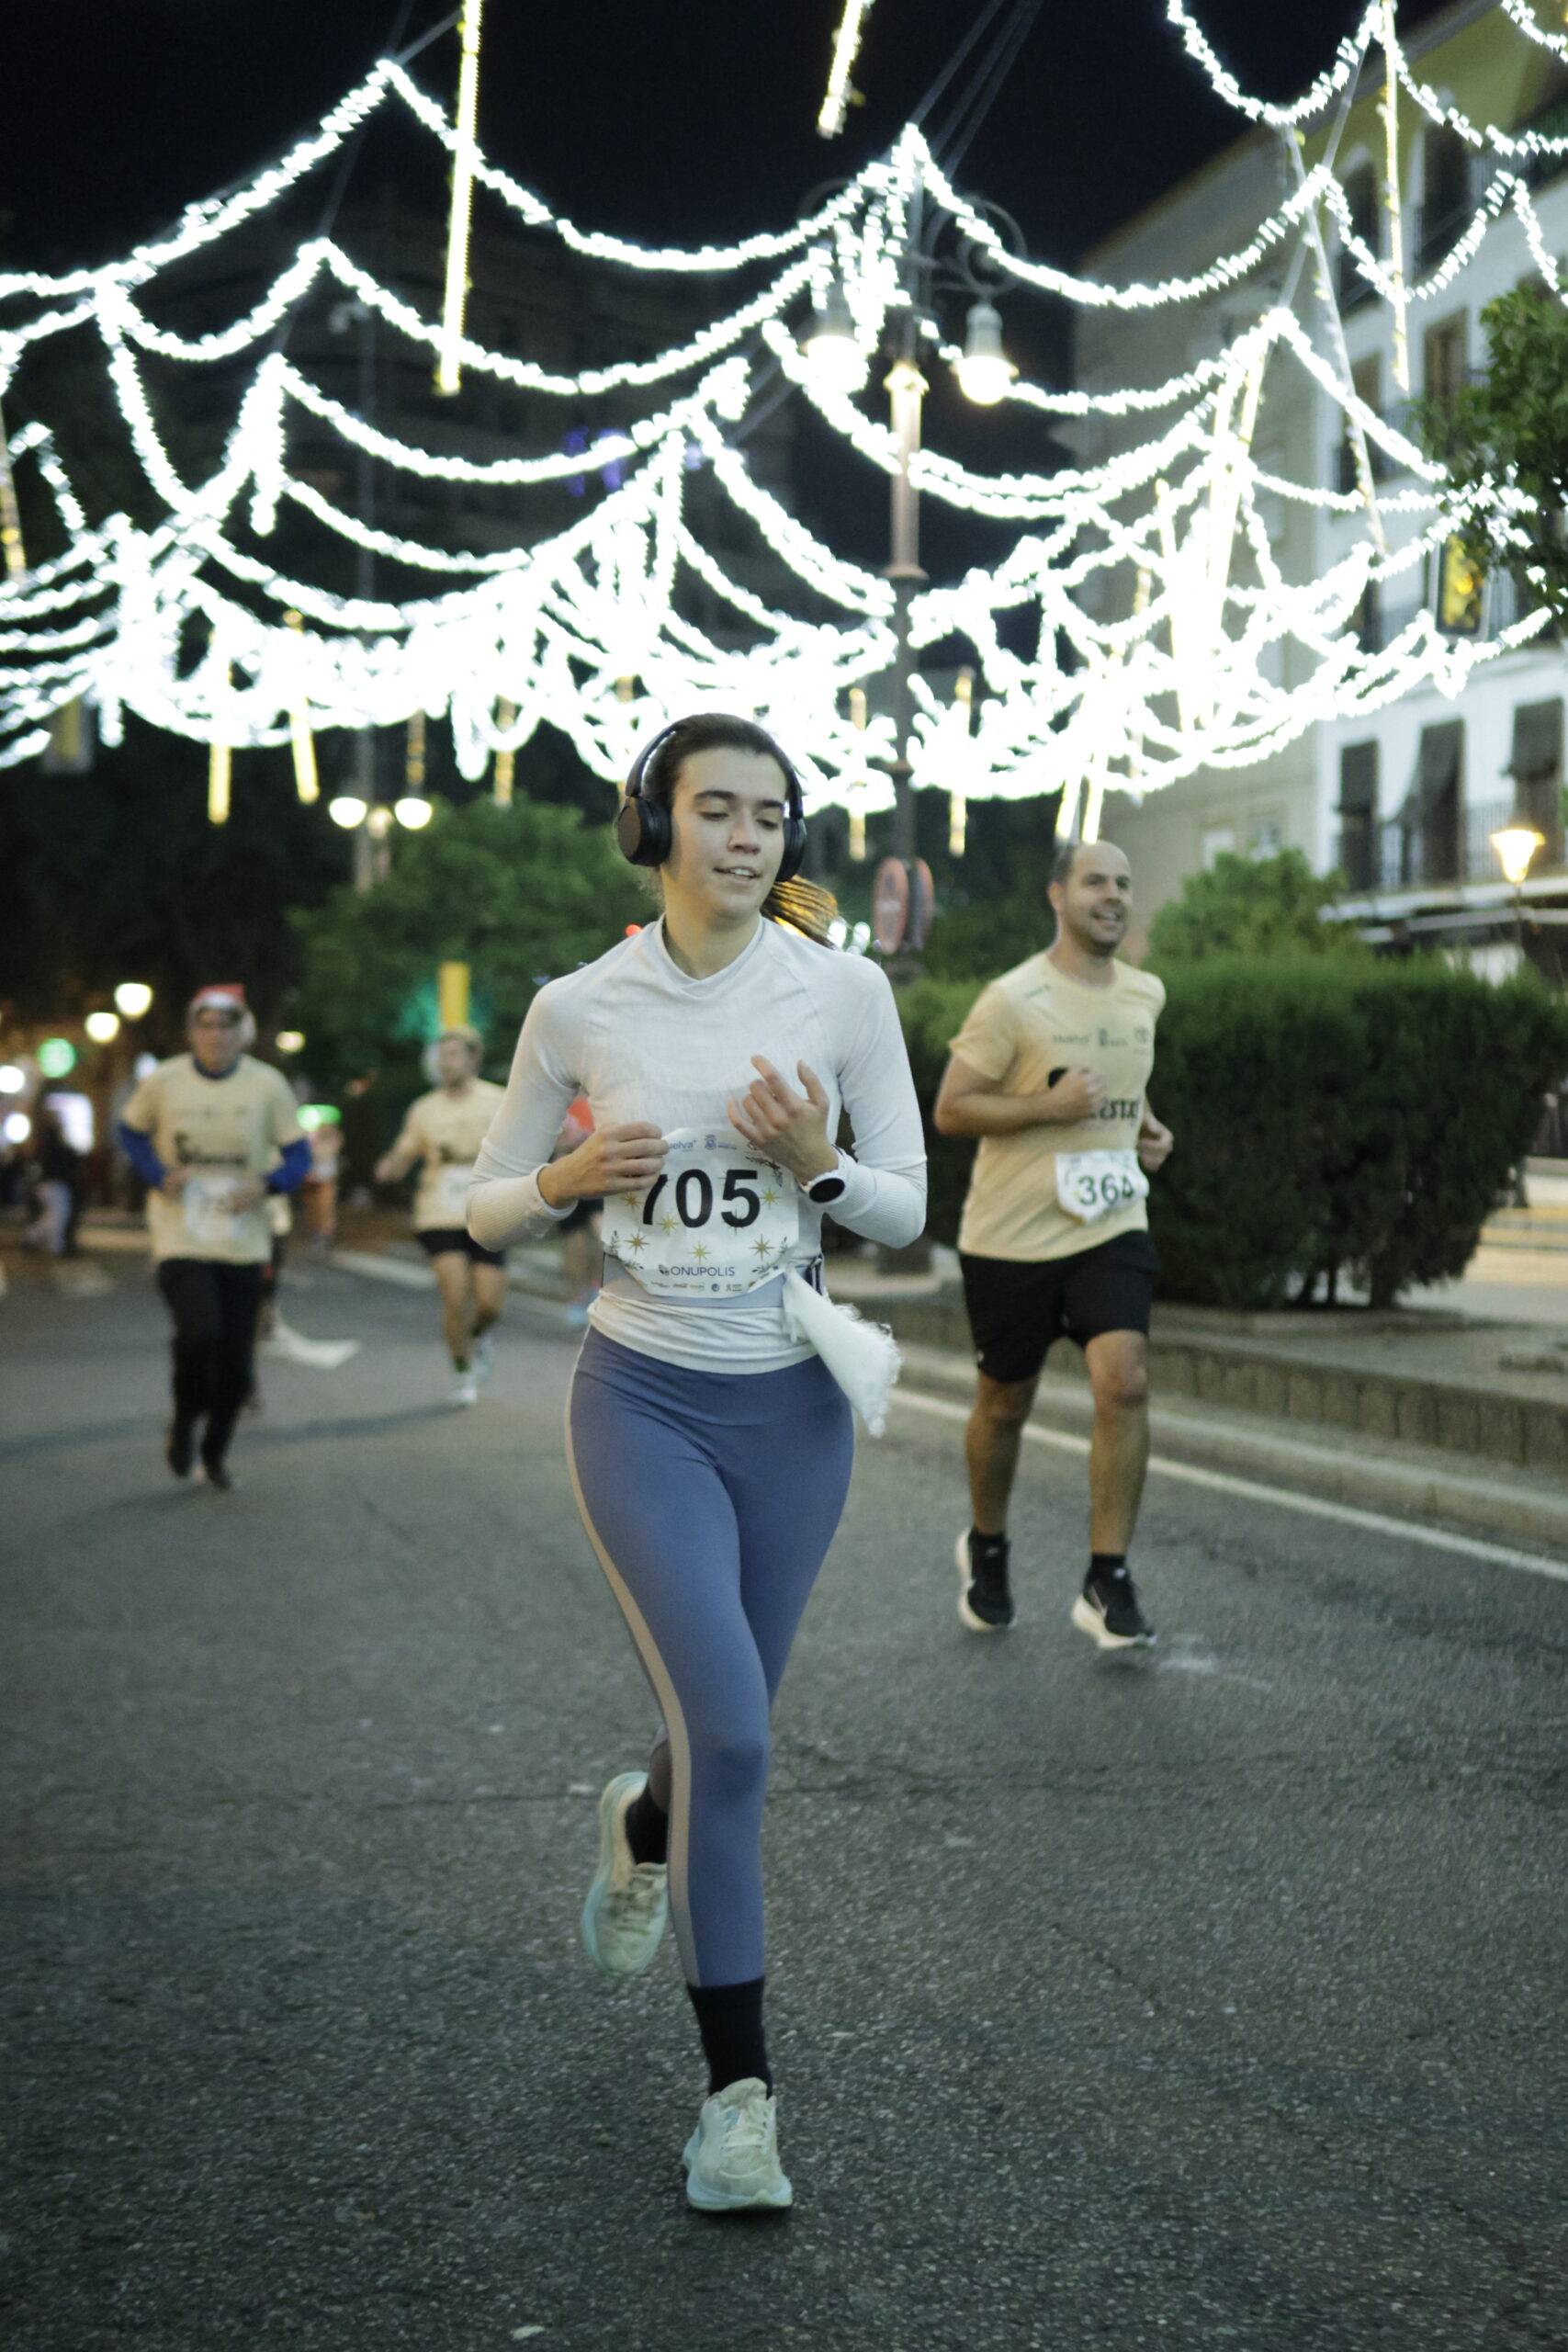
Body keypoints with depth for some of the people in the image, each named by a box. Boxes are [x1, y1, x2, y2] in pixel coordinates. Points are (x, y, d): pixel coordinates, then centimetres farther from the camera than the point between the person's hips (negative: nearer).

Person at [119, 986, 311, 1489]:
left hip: (243, 1243, 2)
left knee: (236, 1361, 5)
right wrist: (160, 1176, -6)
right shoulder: (162, 1082, -4)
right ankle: (183, 1425, 6)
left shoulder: (268, 1085, -3)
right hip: (180, 1236, -2)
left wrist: (266, 1184, -17)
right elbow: (131, 1131, 13)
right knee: (201, 1333, -24)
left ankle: (215, 1451, 30)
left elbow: (297, 1154, 4)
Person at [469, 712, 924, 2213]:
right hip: (643, 1399, -2)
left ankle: (642, 1834, 51)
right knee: (728, 1731, -15)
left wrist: (817, 1161, -18)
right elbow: (486, 1205, 6)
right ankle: (738, 2090, -1)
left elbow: (906, 1205, 2)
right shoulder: (579, 1009, -4)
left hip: (791, 1406, 2)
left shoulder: (844, 992, -4)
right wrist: (572, 1178, -15)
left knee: (728, 1727, 13)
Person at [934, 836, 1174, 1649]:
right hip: (1011, 1237, -3)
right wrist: (1051, 1105, -21)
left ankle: (1106, 1583, -8)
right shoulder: (1012, 1000, -12)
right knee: (1004, 1404, 10)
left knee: (1124, 1383, -16)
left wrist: (1144, 1127, 8)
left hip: (1110, 1228, 4)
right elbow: (949, 1109, -11)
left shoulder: (1146, 996, 8)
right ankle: (985, 1548, 37)